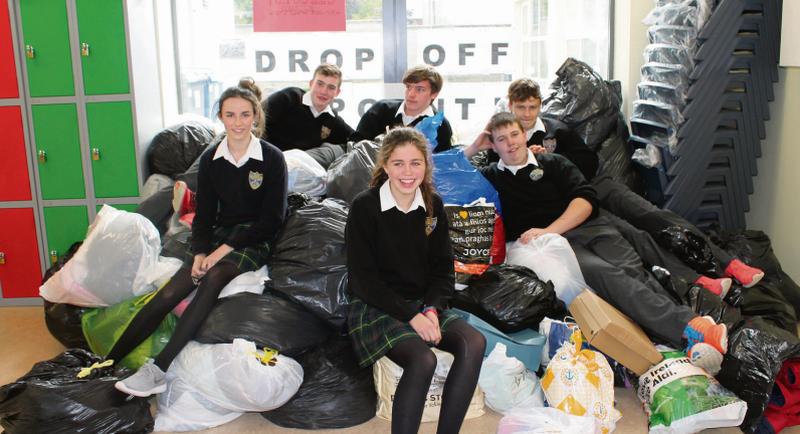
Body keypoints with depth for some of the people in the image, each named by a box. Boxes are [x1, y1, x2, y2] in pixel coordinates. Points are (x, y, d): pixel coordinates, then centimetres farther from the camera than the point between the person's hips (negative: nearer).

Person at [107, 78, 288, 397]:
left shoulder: (272, 158, -6)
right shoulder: (210, 160, 6)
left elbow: (272, 219, -8)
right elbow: (204, 215, 8)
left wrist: (226, 249, -13)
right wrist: (200, 253, -10)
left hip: (254, 241, -4)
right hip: (218, 237, 4)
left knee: (214, 278, -33)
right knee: (170, 292, -17)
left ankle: (158, 369, -37)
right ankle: (106, 364, -14)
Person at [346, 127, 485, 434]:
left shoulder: (433, 205, 5)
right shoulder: (365, 207, -9)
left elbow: (443, 269, 8)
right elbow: (363, 279, -11)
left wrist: (431, 309, -11)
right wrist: (411, 315, -18)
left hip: (424, 304, 5)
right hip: (377, 308, -5)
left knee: (474, 343, -22)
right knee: (423, 360, -31)